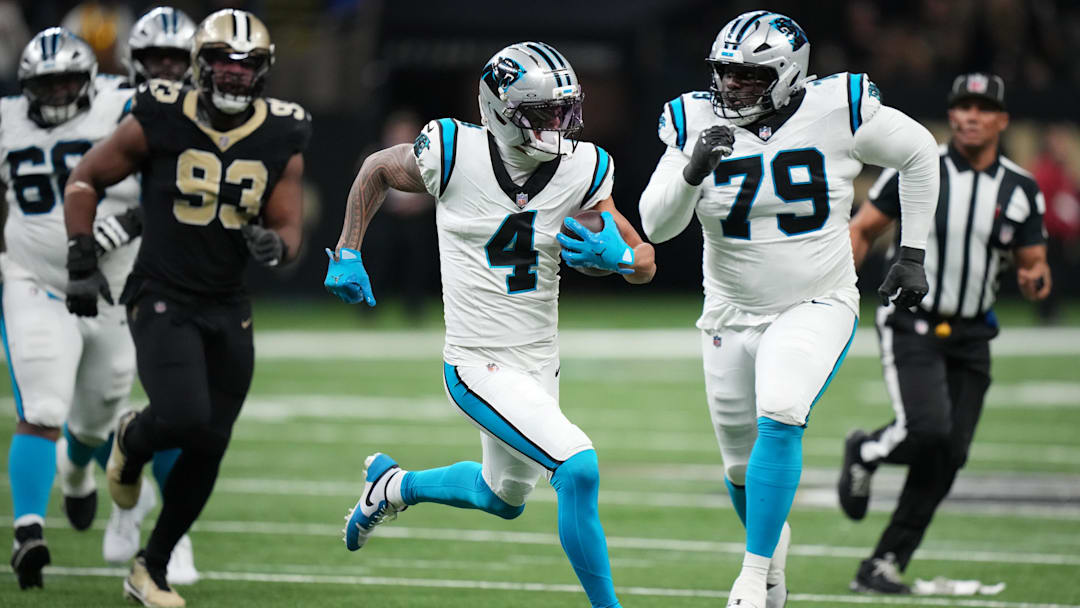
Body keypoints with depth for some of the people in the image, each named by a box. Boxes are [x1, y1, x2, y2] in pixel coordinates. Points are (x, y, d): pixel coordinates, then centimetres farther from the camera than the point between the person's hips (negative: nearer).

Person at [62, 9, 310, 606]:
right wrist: (81, 263, -3)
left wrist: (275, 245, -20)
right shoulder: (159, 121, -9)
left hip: (228, 310, 4)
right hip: (162, 300, -4)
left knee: (207, 450, 5)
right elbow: (84, 181, 2)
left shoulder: (281, 141, 0)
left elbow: (290, 230, 4)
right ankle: (132, 438, 14)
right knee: (186, 418, -24)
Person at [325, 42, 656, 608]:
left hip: (539, 363, 6)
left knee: (505, 498, 25)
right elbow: (376, 169, 7)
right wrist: (347, 254, 6)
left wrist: (615, 256, -23)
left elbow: (646, 263, -1)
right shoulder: (455, 153, -14)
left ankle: (394, 485, 51)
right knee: (578, 470, -22)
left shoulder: (580, 171, -6)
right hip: (478, 364, -6)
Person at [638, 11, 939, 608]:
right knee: (742, 466, 12)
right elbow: (656, 226, -15)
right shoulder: (697, 124, -8)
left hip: (816, 306, -3)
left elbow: (919, 151, 4)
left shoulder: (836, 112, -13)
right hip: (733, 313, 3)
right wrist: (694, 171, -34)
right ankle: (772, 540, 45)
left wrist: (912, 254, 4)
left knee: (778, 421, -28)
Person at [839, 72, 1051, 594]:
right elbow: (861, 231, 1)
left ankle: (884, 564, 7)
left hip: (970, 337, 4)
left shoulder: (1021, 190, 5)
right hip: (912, 328, -4)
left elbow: (1033, 262, 11)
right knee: (928, 430, -24)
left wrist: (1035, 278, -14)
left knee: (948, 455, -2)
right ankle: (865, 453, 11)